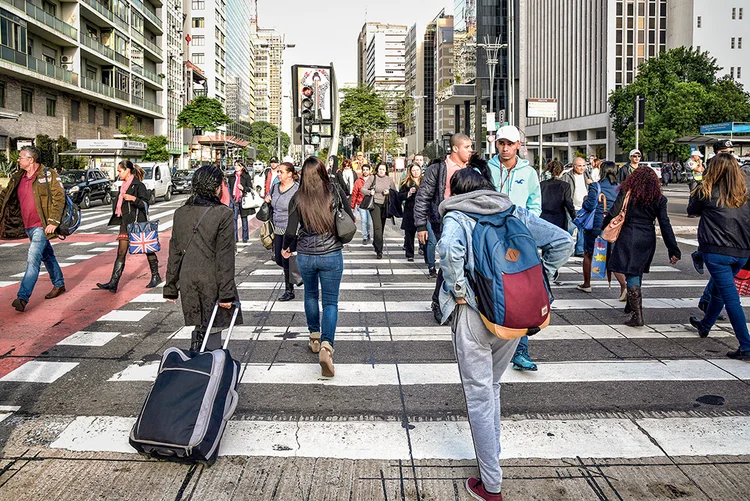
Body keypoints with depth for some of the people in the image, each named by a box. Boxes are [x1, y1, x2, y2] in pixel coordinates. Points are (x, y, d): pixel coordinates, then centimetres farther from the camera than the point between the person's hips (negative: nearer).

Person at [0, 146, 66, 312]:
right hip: (28, 226, 7)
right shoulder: (18, 178, 11)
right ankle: (59, 284, 35)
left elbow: (59, 197, -12)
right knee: (47, 256, 20)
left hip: (42, 226, -7)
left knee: (33, 259, -15)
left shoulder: (48, 175, -8)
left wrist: (53, 222, -16)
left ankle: (23, 297, -19)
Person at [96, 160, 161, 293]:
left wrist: (134, 199, -28)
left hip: (138, 222, -7)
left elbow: (145, 204, -15)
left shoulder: (138, 185, -9)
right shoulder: (123, 186, 15)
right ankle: (113, 283, -5)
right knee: (121, 252, 0)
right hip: (126, 222, 7)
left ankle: (156, 276, 21)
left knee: (147, 249, 5)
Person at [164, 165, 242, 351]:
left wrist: (170, 287, 16)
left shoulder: (181, 213, 6)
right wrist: (226, 293, -10)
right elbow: (225, 257, -13)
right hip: (211, 284, -5)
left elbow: (174, 253, 9)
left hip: (187, 283, 5)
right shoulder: (223, 214, -11)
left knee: (199, 328, 17)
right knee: (212, 331, 2)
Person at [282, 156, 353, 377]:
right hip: (331, 255, -1)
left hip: (305, 256, 1)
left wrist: (285, 248, 12)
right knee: (330, 302, 4)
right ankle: (326, 345, -15)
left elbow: (291, 231, -8)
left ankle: (315, 338, 35)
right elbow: (350, 220, 2)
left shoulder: (298, 197, -6)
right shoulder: (335, 191, -6)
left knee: (310, 295, 25)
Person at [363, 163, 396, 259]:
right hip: (375, 204, -4)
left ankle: (375, 244, 36)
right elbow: (363, 189, -1)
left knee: (382, 227, 12)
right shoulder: (372, 178, -1)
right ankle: (379, 250, -15)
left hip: (385, 205, 4)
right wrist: (369, 191, -21)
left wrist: (389, 192, -7)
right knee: (377, 227, -13)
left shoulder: (389, 179, 7)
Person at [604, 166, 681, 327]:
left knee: (631, 274, -4)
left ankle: (637, 315, -12)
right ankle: (632, 304, 37)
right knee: (638, 272, 21)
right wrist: (674, 250, 2)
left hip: (629, 238, -4)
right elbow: (665, 225, 1)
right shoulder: (658, 199, 2)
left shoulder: (626, 193, -6)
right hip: (648, 240, 4)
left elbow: (614, 214, -10)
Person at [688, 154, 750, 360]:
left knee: (731, 298, -6)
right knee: (719, 288, 25)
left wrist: (697, 191, 25)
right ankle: (705, 325, 47)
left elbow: (692, 210, 12)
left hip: (716, 252, -5)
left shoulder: (708, 192, -6)